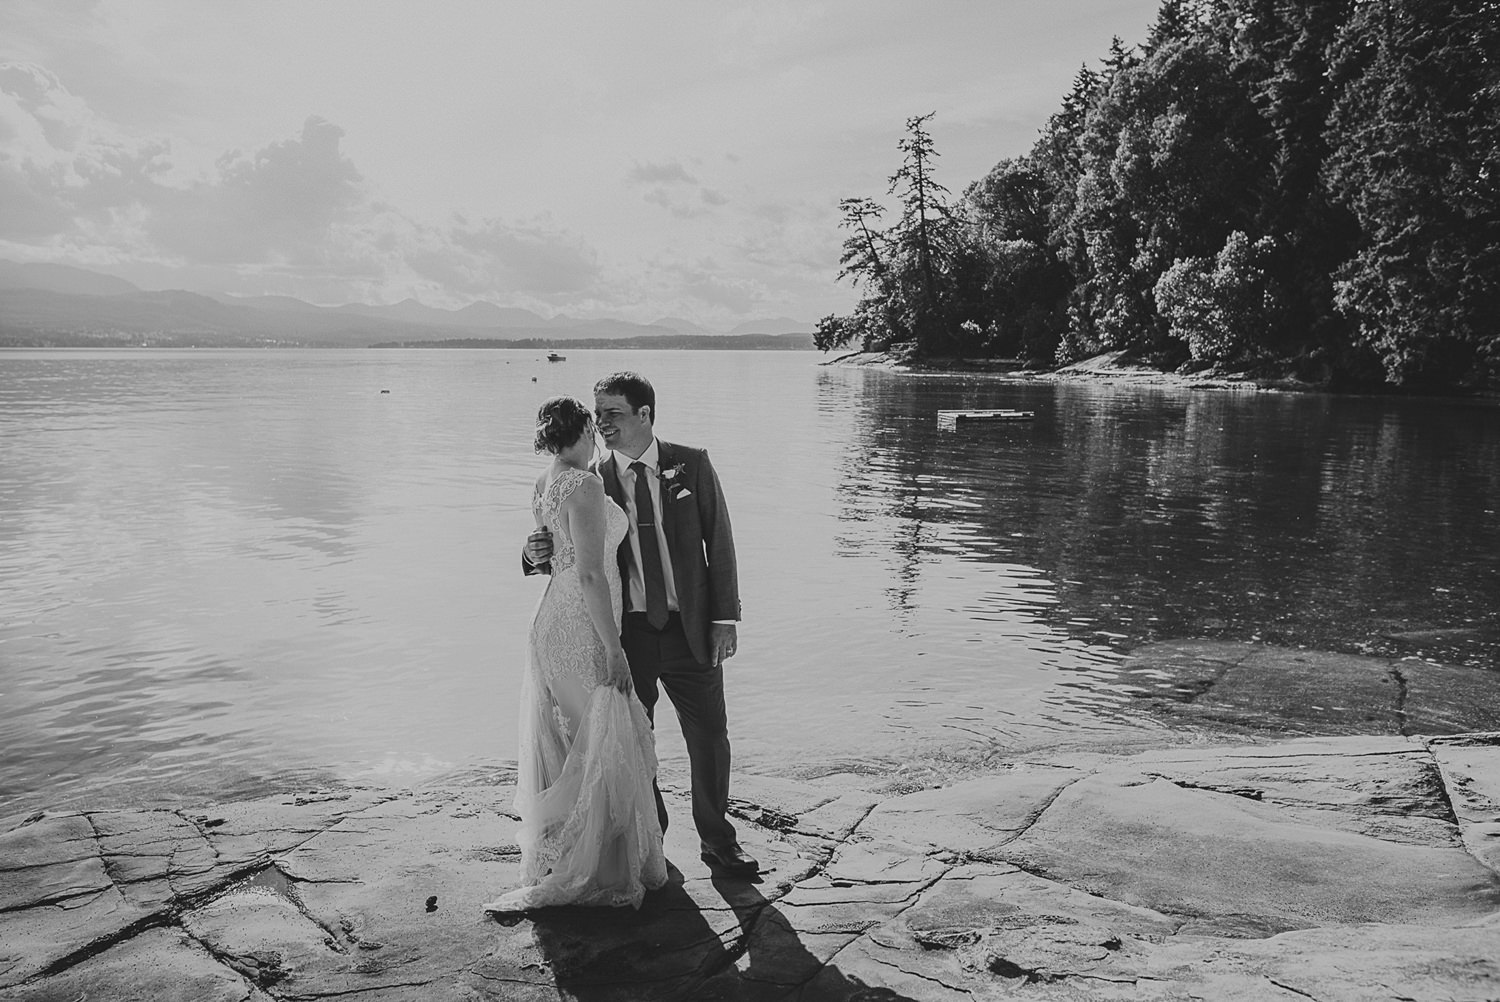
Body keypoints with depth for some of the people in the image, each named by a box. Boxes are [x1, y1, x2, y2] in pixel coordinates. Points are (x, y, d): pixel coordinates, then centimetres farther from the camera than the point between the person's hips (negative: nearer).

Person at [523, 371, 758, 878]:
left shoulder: (691, 464, -2)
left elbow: (719, 542, 0)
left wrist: (725, 618, -4)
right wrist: (537, 554, -23)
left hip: (691, 628, 0)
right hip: (626, 633, 0)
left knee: (710, 738, 9)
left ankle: (717, 840, 30)